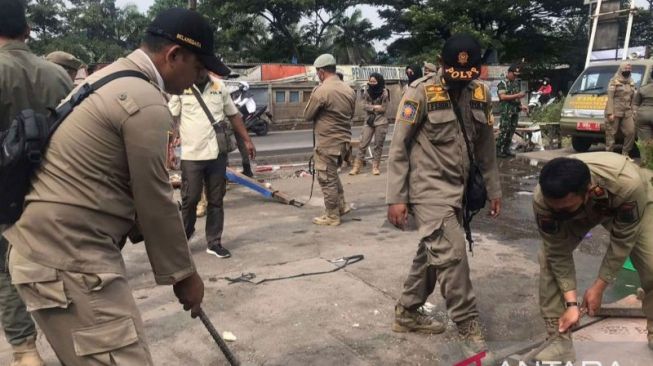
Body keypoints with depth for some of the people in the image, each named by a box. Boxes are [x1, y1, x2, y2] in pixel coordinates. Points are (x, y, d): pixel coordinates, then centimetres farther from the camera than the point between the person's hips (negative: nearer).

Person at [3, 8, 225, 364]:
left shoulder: (110, 77, 15)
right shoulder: (146, 103, -17)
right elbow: (155, 202, -13)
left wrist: (140, 231, 22)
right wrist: (183, 273, -2)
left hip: (45, 244, 11)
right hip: (68, 258, -11)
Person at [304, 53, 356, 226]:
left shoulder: (321, 91, -18)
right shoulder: (349, 89, 5)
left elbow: (307, 115, -7)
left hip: (327, 143, -8)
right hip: (344, 140, 8)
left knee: (327, 179, 4)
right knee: (333, 175, 25)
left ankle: (332, 216, 13)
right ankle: (342, 205, 29)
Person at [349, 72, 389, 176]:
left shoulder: (384, 93, -5)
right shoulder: (367, 92, 5)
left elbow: (383, 108, -10)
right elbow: (364, 106, -4)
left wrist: (370, 107, -5)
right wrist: (375, 107, -16)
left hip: (381, 121, -3)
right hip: (369, 121, 3)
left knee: (378, 144, 3)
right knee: (363, 144, -1)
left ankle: (375, 166, 12)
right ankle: (356, 166, 2)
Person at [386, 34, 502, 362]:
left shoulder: (481, 94, 6)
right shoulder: (421, 92, -12)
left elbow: (485, 146, 15)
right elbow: (399, 147, -11)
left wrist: (493, 189, 16)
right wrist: (396, 198, -14)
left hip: (456, 188, 7)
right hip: (428, 187, -7)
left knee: (433, 253, 15)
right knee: (451, 255, -12)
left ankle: (407, 313, 32)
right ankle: (469, 328, 5)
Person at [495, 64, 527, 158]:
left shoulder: (516, 82, 16)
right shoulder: (503, 83, -7)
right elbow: (503, 97, -18)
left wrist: (521, 105, 12)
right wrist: (517, 95, -21)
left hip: (515, 110, 7)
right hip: (506, 110, -7)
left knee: (512, 130, 8)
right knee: (504, 130, -9)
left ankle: (506, 149, 14)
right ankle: (498, 150, -4)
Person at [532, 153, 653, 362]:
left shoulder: (628, 184, -45)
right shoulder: (543, 199, -39)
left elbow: (621, 242, -29)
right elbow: (558, 254, -25)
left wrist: (599, 287, -22)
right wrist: (571, 302, -26)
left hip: (629, 204, -1)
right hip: (579, 212, 1)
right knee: (549, 258, -18)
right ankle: (561, 342, -6)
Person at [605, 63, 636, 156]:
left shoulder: (631, 82, 16)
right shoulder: (614, 81, -2)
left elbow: (633, 98, 20)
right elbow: (610, 98, -8)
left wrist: (633, 111, 13)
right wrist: (610, 113, -16)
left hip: (627, 113, 6)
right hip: (615, 111, -5)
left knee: (631, 132, -2)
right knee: (611, 133, -3)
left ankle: (625, 153, 10)